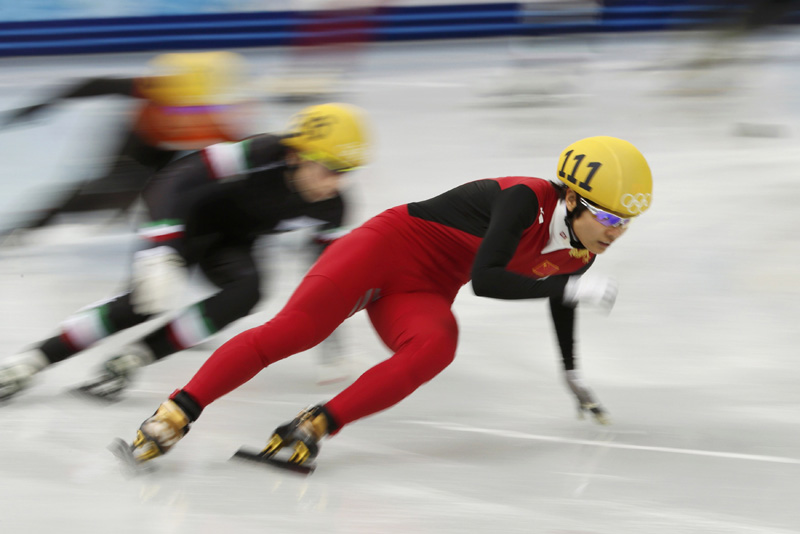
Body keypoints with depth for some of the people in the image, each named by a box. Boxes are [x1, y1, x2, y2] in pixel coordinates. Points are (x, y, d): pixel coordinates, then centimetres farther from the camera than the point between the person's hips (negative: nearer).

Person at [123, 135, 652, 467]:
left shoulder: (581, 253, 4)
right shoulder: (527, 200, -21)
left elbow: (559, 301, 26)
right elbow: (484, 279, -29)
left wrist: (573, 375, 36)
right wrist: (572, 286, -32)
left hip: (422, 293, 6)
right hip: (390, 244, -6)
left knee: (437, 346, -29)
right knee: (292, 330, -23)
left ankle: (315, 427, -29)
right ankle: (177, 413, -20)